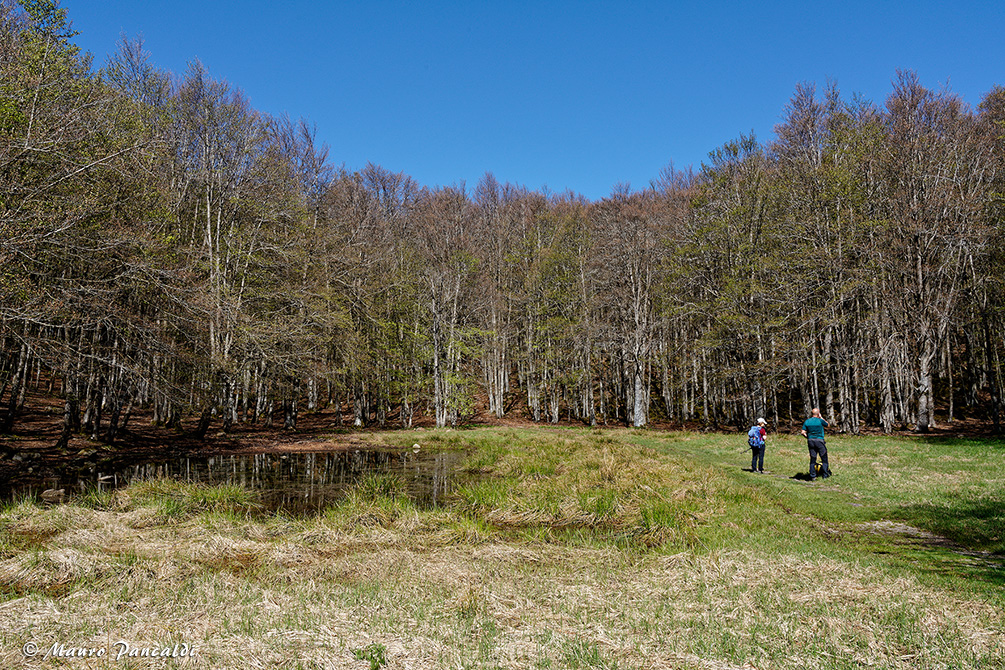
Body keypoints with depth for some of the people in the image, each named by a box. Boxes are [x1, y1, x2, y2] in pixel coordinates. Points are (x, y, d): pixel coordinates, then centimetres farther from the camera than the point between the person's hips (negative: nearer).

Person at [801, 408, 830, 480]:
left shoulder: (806, 421, 4)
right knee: (824, 458, 8)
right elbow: (828, 425, 13)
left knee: (812, 459, 7)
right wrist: (821, 417, 15)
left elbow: (803, 432, 1)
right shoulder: (820, 421, -7)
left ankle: (812, 476, 6)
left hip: (810, 441, 4)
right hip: (819, 440, -4)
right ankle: (825, 475, 9)